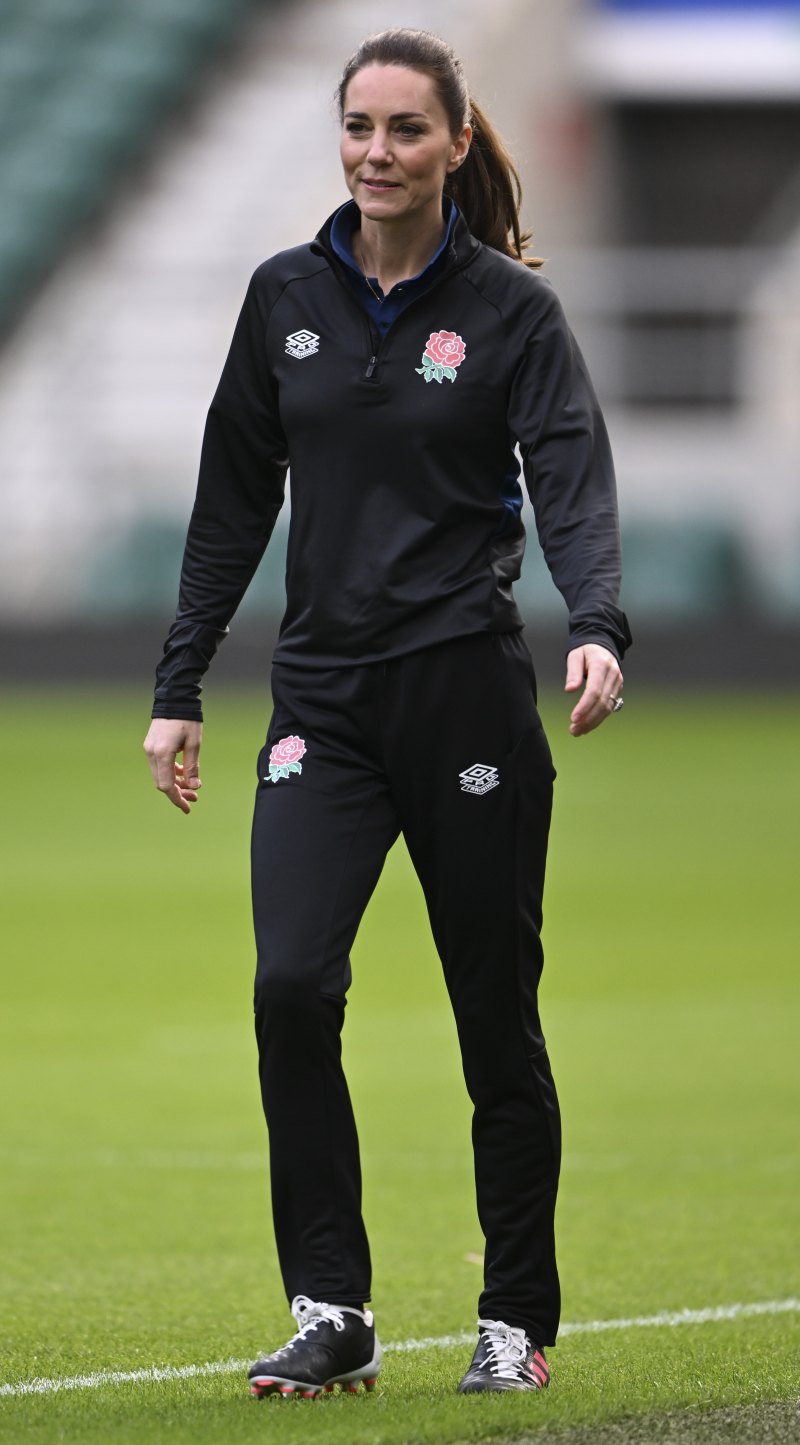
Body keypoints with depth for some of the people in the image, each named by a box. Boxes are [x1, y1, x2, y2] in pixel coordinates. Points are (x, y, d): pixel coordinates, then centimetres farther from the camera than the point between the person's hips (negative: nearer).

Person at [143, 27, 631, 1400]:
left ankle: (517, 1322, 19)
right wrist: (179, 690, 9)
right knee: (290, 984, -16)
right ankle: (330, 1313, -10)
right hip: (321, 695, 3)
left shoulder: (511, 307, -3)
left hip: (467, 690, -3)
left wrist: (597, 629, -33)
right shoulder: (287, 297, 8)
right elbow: (233, 500, 13)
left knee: (497, 1016, 4)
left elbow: (573, 479, -14)